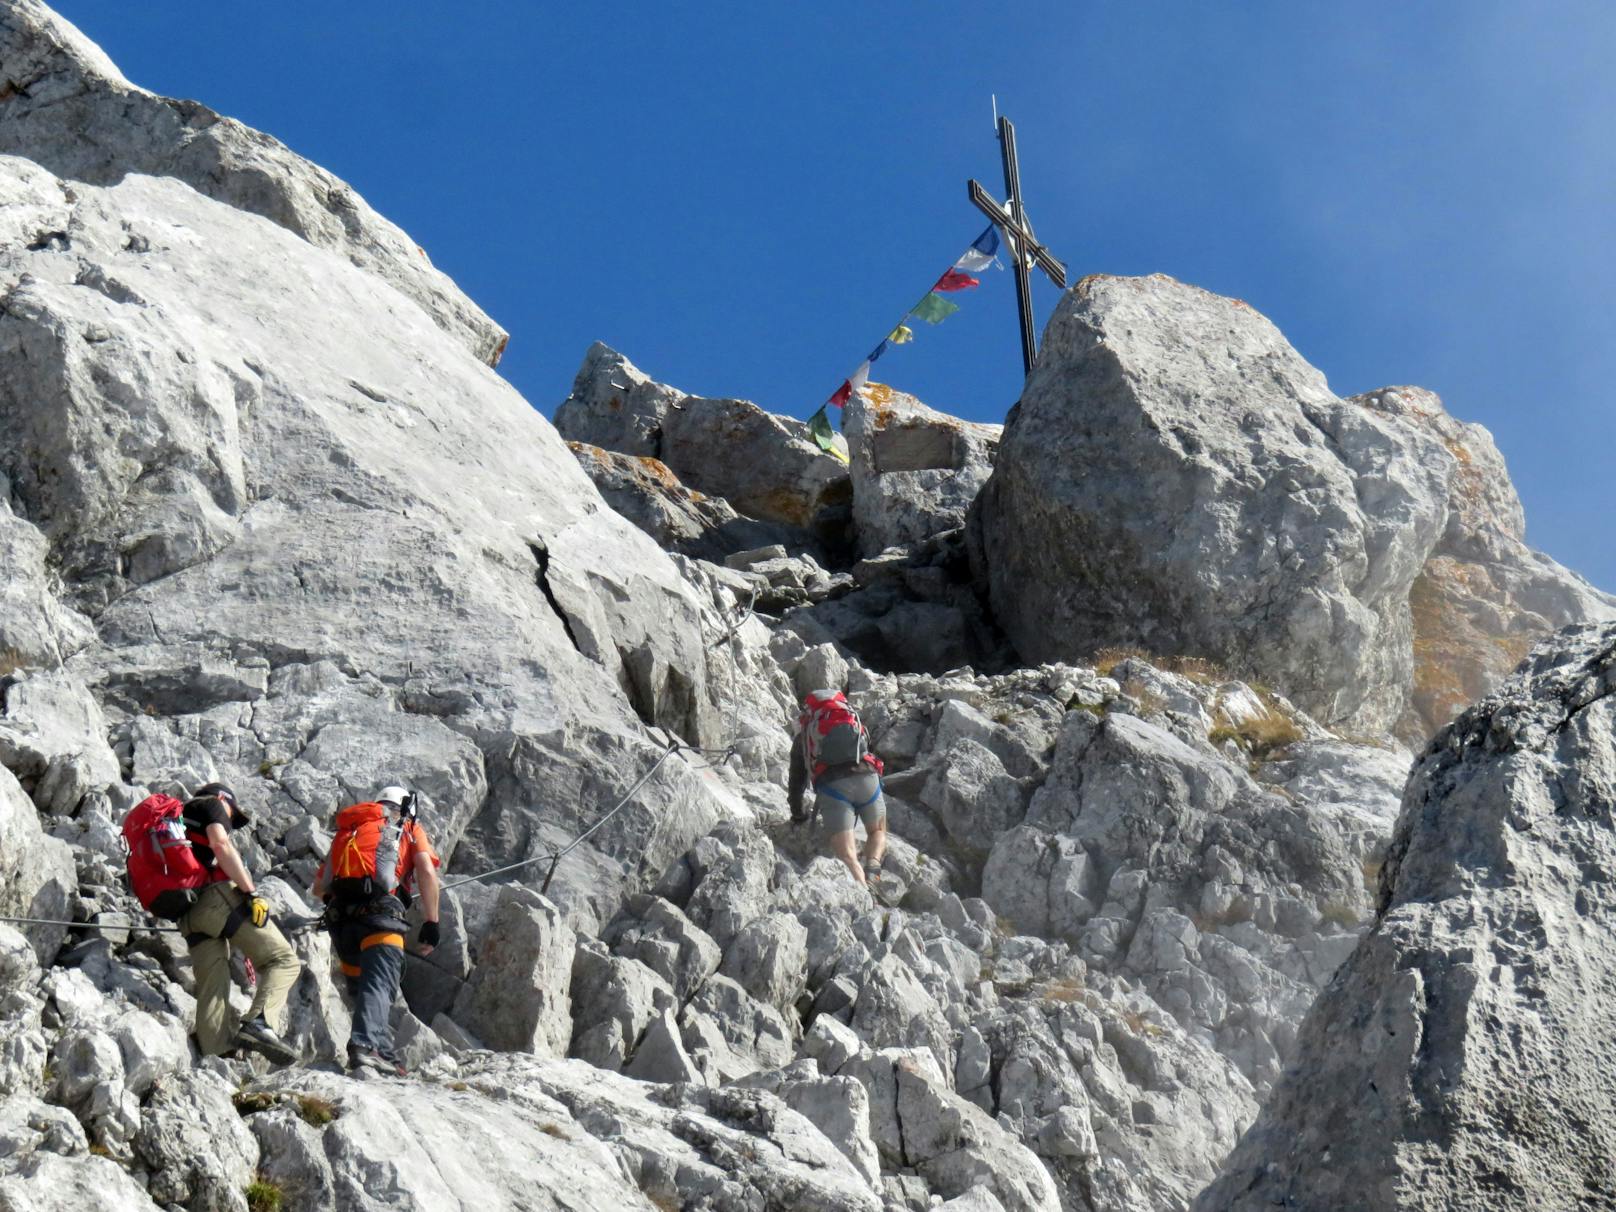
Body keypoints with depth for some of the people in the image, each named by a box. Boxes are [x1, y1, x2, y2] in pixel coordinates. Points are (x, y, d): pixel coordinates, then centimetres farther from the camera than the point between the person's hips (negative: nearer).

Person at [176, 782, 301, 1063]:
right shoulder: (211, 804, 14)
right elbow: (220, 844, -8)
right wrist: (251, 891, -14)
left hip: (188, 914, 8)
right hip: (217, 895, -8)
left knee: (211, 992, 1)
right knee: (283, 960, -7)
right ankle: (260, 1023, -30)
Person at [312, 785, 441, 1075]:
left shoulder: (348, 830, 32)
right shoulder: (409, 828, 22)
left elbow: (318, 888, 27)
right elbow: (427, 871, 3)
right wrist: (431, 922, 2)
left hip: (340, 917, 4)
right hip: (380, 909, -4)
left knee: (361, 985, 17)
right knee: (379, 984, -16)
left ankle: (382, 1052, 10)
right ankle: (365, 1045, -37)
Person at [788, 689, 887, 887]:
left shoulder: (803, 736, 27)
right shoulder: (854, 721, 33)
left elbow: (796, 781, 28)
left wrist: (799, 815, 46)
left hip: (831, 784, -2)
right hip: (866, 778, 2)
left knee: (847, 855, -10)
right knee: (878, 831, 27)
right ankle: (872, 867, -4)